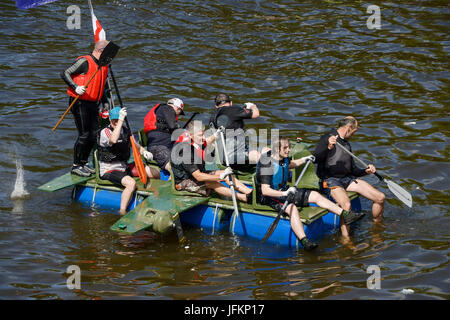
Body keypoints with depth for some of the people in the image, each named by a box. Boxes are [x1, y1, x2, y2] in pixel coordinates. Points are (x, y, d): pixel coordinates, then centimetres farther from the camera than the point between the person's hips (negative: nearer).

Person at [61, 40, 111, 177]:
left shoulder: (104, 66, 13)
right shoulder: (84, 61, -13)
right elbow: (64, 73, -15)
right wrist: (76, 87, -27)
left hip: (93, 104, 8)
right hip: (80, 103, -8)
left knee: (94, 134, 10)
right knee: (84, 135, -6)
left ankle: (83, 163, 25)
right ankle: (76, 166, 5)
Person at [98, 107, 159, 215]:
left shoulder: (125, 131, 7)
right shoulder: (104, 132, -15)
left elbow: (134, 144, 18)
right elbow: (113, 140, -38)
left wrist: (144, 152, -4)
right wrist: (121, 121, -38)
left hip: (124, 167, 8)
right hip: (109, 170, -8)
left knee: (155, 173, 5)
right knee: (131, 183, -35)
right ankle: (122, 212, -24)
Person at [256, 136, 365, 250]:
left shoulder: (283, 158, 2)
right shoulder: (267, 164, -24)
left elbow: (290, 164, 31)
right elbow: (265, 190, -30)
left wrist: (304, 160, 18)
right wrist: (284, 193, -40)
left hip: (284, 190, 9)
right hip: (270, 196, -9)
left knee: (315, 195, 1)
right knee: (292, 208, -37)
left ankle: (345, 215, 1)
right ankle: (304, 241, -52)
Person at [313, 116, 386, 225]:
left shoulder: (347, 144, 21)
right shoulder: (327, 138, -6)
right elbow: (315, 159, -21)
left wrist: (365, 171, 2)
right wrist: (328, 148, -37)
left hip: (348, 179, 8)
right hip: (331, 180, -8)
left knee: (380, 197, 0)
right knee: (346, 205, -37)